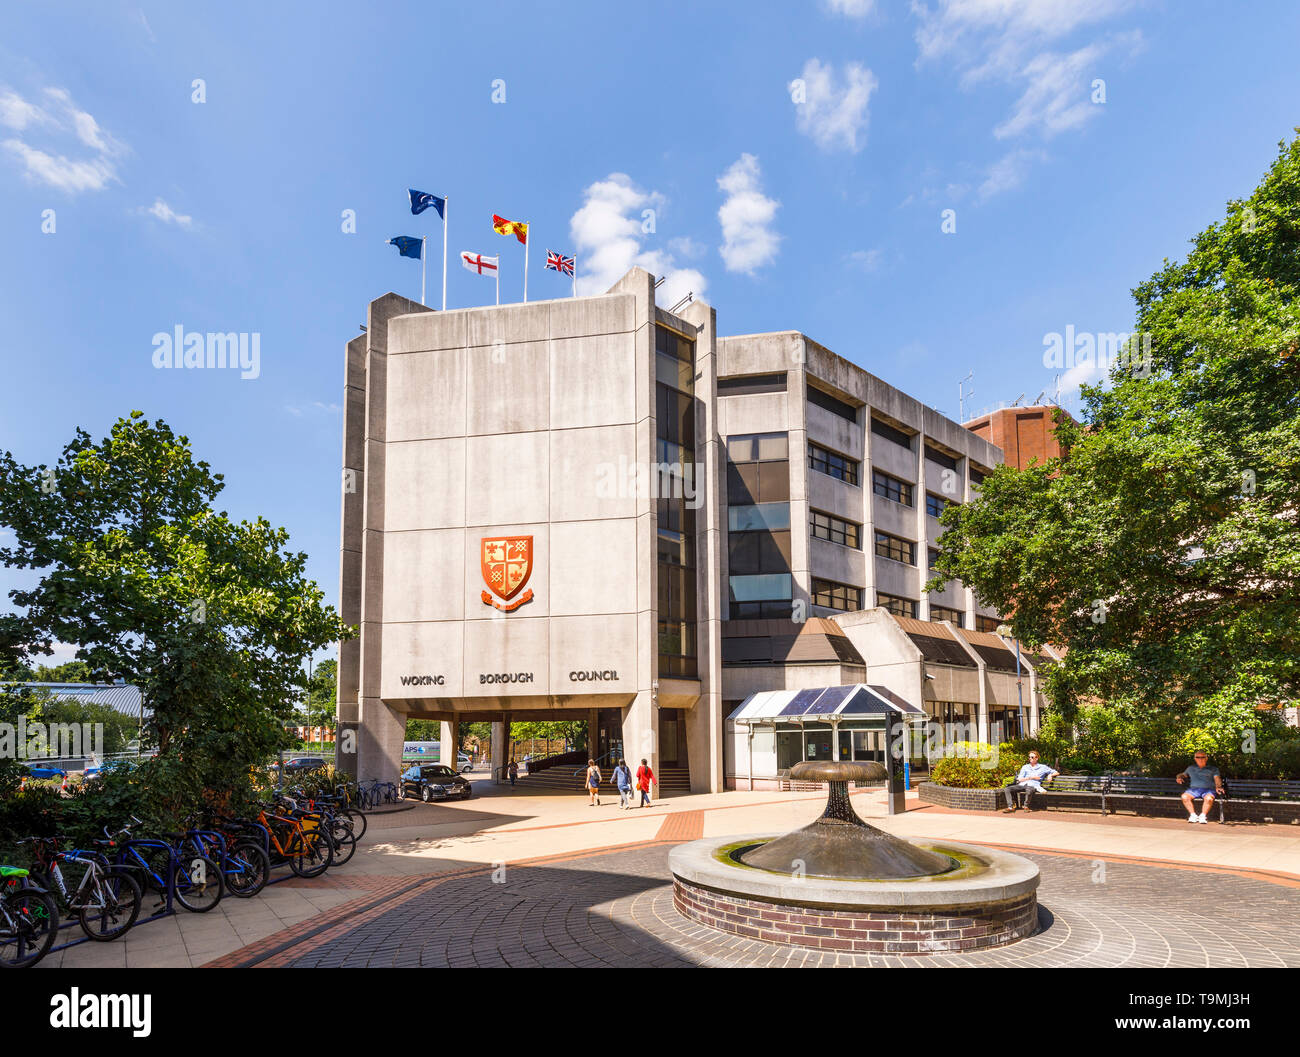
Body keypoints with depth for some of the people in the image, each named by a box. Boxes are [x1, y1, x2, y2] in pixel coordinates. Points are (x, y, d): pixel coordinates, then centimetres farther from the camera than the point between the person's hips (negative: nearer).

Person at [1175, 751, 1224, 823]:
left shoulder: (1213, 769, 23)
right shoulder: (1191, 768, 31)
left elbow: (1217, 778, 8)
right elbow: (1183, 774, 33)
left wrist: (1218, 787, -14)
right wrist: (1179, 777, 7)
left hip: (1208, 789, -2)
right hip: (1193, 789, 2)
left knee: (1209, 798, -39)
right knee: (1184, 796, -32)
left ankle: (1203, 815, -36)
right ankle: (1193, 815, -30)